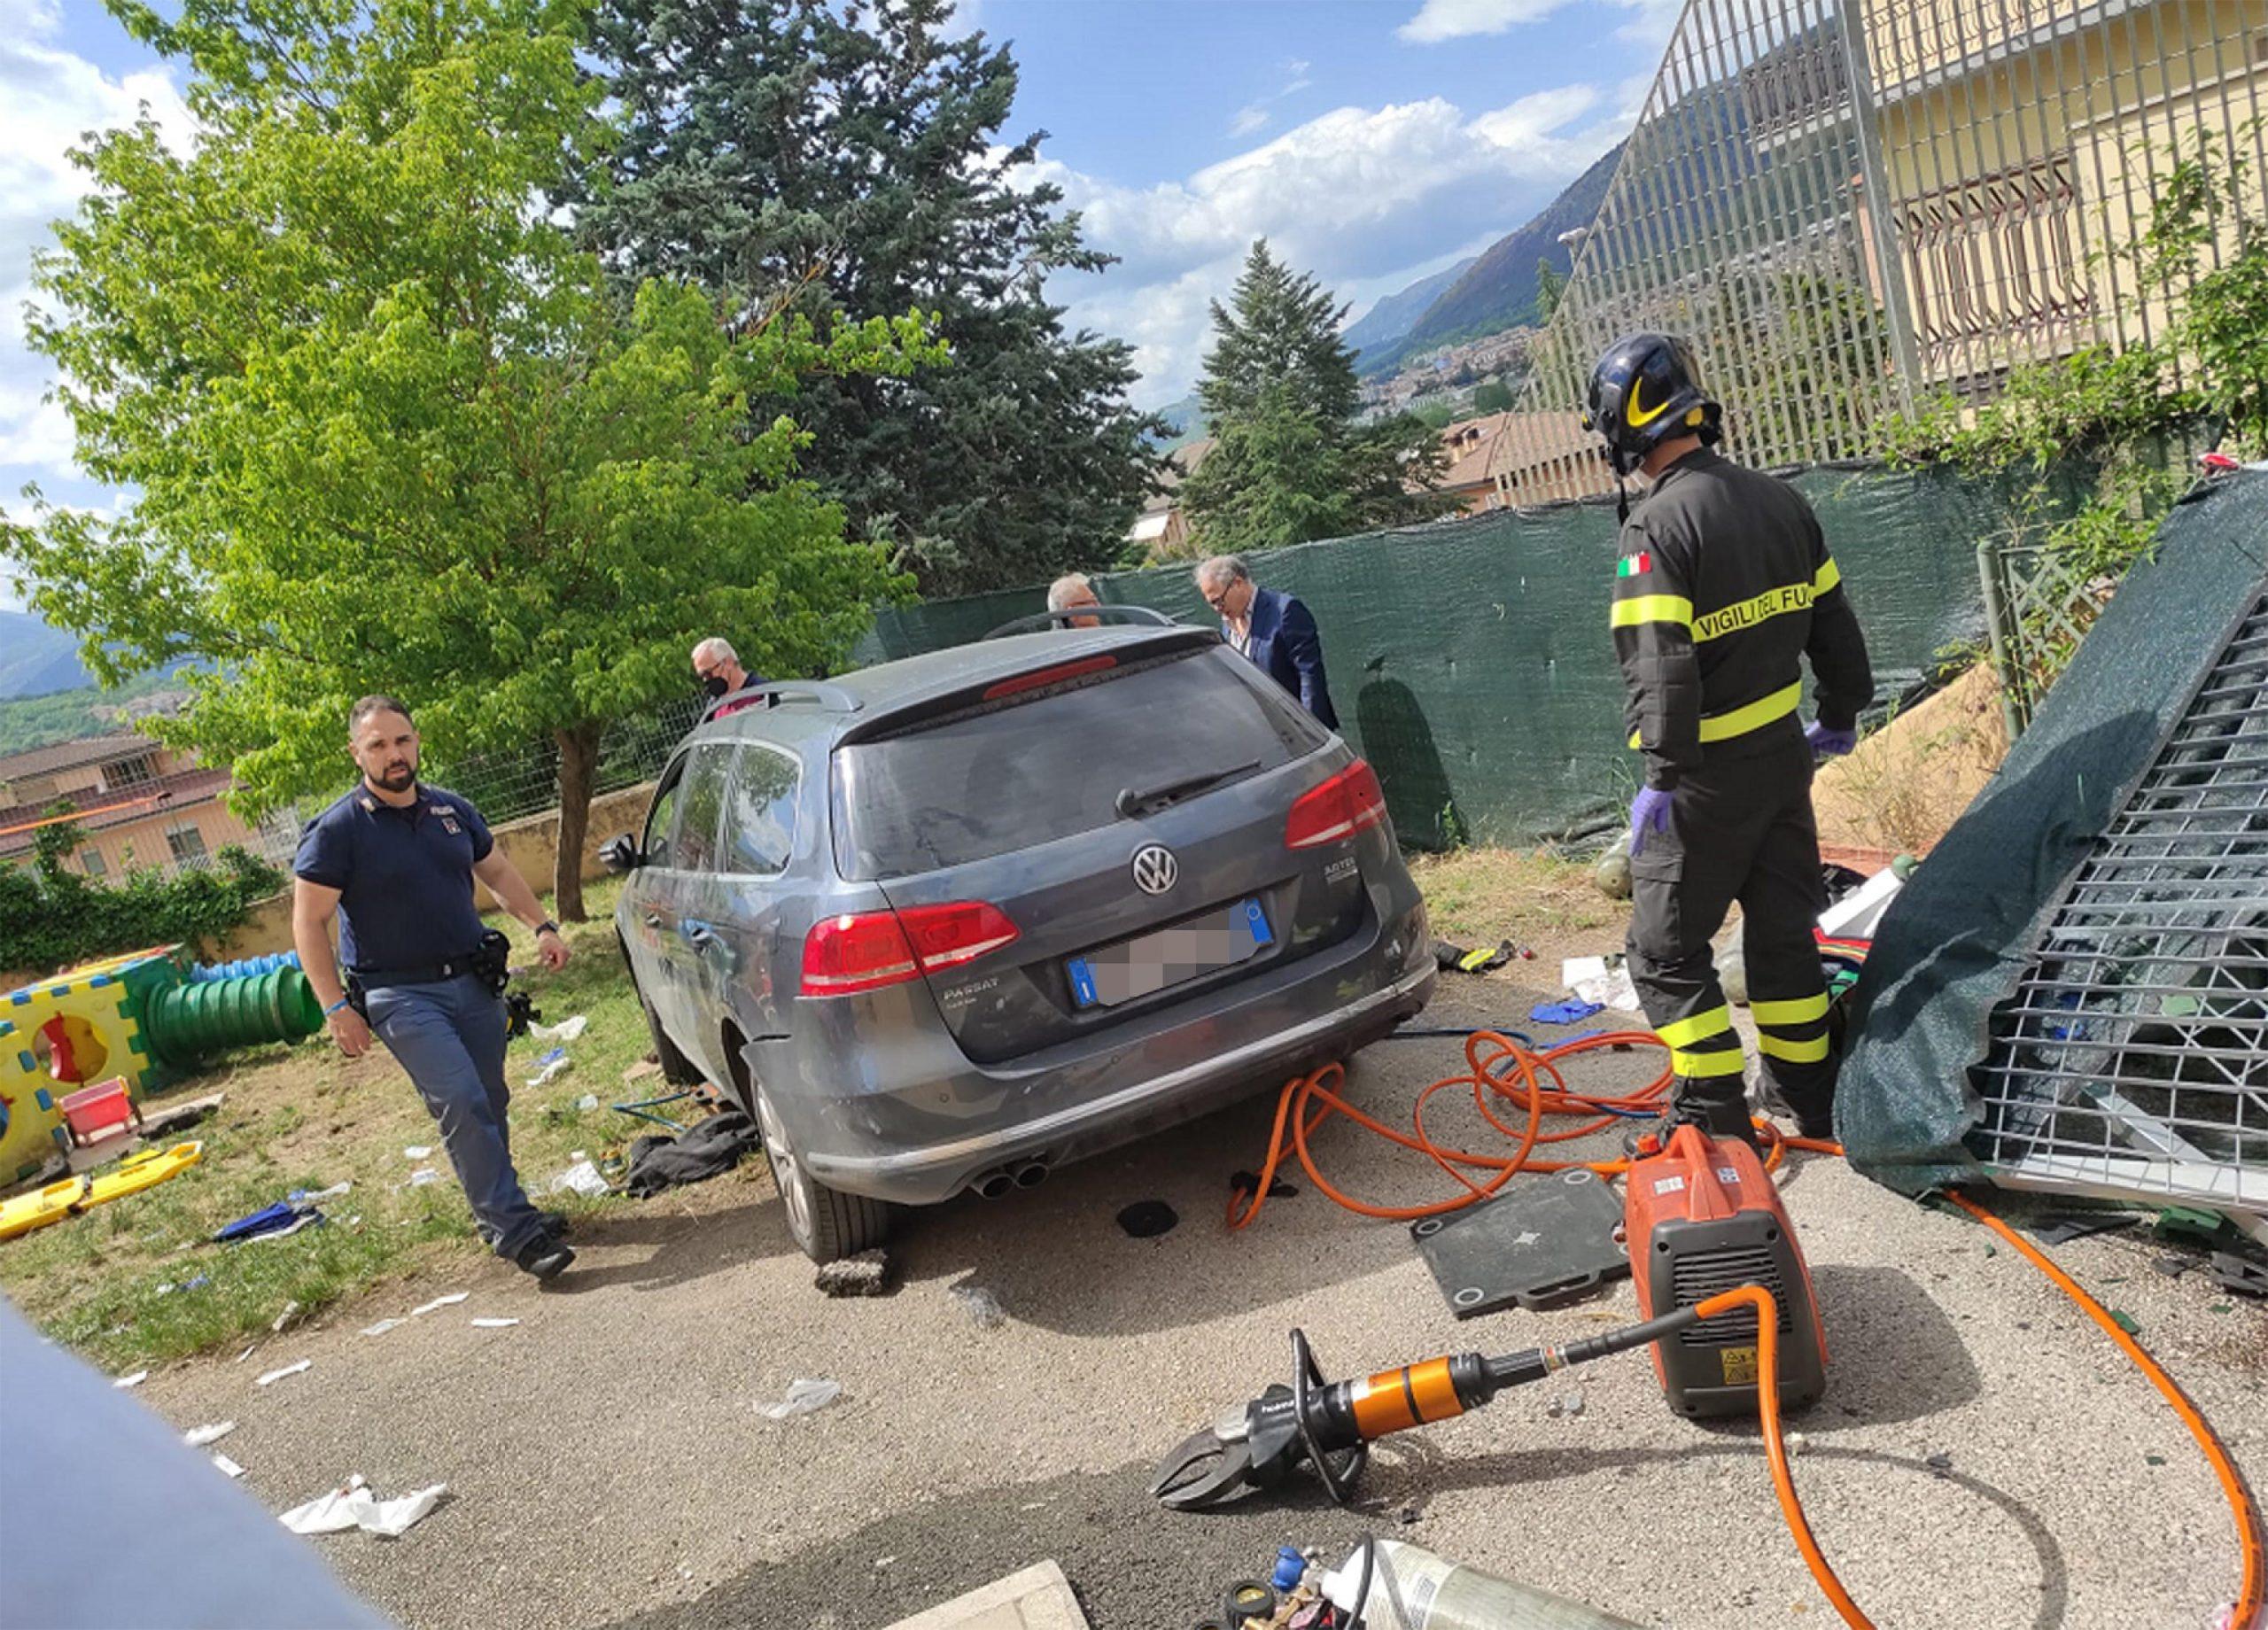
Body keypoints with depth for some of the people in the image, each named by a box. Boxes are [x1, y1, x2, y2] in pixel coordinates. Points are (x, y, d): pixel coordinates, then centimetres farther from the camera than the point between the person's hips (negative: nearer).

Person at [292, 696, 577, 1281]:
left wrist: (541, 925, 9)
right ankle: (515, 1231, -14)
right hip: (401, 997, -6)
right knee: (462, 1105, -16)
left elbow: (497, 870, 22)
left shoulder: (453, 810, 8)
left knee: (487, 1104, 11)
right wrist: (337, 1007, -14)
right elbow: (308, 923, -8)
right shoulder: (339, 830, -8)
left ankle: (500, 1214, 26)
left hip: (474, 983, 6)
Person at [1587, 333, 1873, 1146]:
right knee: (1782, 928, 19)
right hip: (1783, 755, 8)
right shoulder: (1780, 501, 6)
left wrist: (1660, 772, -23)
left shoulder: (1658, 524, -19)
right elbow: (1834, 623, 15)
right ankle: (1808, 1099, 30)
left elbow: (1660, 667, -26)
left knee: (1666, 950, 4)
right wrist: (1841, 714, 26)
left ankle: (1718, 1119, 5)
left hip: (1707, 774, -8)